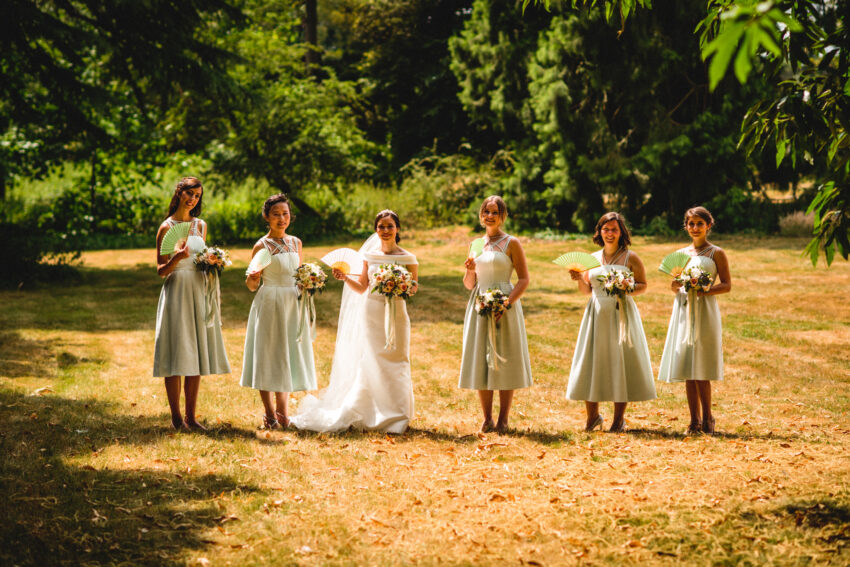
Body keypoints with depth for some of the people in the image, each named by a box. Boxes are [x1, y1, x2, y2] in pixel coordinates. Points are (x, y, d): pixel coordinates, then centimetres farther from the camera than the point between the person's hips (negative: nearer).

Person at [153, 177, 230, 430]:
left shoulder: (200, 226, 12)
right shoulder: (167, 227, -3)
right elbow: (161, 269, -5)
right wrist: (176, 258, -24)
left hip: (199, 293, 5)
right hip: (176, 293, -5)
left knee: (197, 356, 5)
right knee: (176, 359, -4)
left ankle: (191, 416, 10)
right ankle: (176, 417, 3)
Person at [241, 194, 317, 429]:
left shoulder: (295, 242, 10)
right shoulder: (262, 246, -5)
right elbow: (252, 286, -5)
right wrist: (252, 278, -26)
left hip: (293, 304, 5)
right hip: (270, 304, -5)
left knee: (288, 354, 8)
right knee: (267, 355, -1)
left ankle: (283, 410, 18)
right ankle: (269, 413, 6)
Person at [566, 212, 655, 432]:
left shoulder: (630, 258, 0)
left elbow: (643, 285, 3)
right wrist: (579, 279, -3)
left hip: (621, 313, -3)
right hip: (597, 314, 3)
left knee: (621, 363, -1)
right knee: (591, 363, 2)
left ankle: (619, 418, 9)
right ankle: (592, 416, 16)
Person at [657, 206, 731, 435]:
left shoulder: (716, 253, 1)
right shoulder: (681, 253, 14)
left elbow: (726, 285, -2)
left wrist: (703, 290, -18)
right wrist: (675, 286, -6)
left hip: (705, 311, -4)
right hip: (683, 311, 5)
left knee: (701, 372, -8)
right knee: (687, 370, 3)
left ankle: (707, 418, 5)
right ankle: (694, 420, 10)